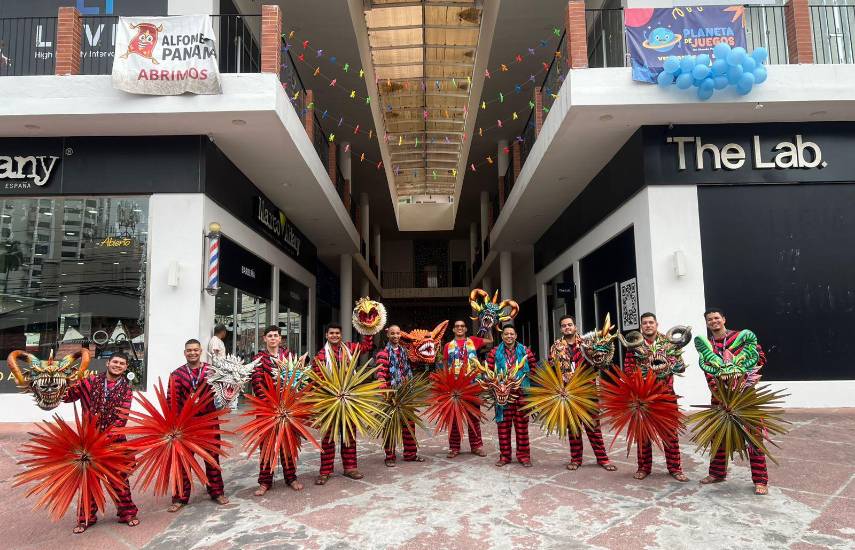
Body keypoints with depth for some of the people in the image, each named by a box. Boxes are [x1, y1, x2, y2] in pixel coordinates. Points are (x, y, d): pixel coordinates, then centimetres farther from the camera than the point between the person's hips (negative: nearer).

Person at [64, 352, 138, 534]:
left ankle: (127, 512, 21)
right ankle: (86, 517, 23)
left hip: (115, 440, -1)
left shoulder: (126, 388, 1)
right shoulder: (92, 381, 3)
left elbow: (122, 416, -8)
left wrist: (108, 435, -19)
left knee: (119, 477, 7)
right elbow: (69, 395, -3)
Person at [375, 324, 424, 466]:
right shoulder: (383, 353, -8)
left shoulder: (404, 351, 12)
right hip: (391, 393, -6)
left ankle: (410, 453, 22)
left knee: (409, 423, 10)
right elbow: (380, 373, -20)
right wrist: (384, 389, -30)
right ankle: (390, 456, 11)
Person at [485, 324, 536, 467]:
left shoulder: (525, 351, 5)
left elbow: (533, 369, 9)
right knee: (503, 425, 5)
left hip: (521, 392, 0)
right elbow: (489, 371, 3)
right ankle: (504, 456, 16)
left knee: (522, 425, 5)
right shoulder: (494, 352, 4)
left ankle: (524, 456, 14)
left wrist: (524, 379, -3)